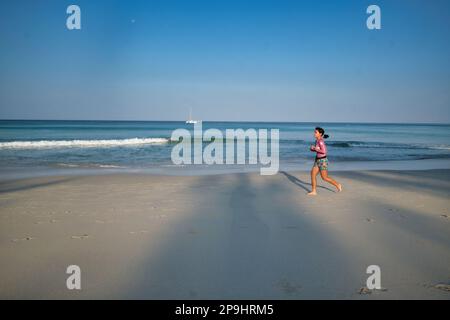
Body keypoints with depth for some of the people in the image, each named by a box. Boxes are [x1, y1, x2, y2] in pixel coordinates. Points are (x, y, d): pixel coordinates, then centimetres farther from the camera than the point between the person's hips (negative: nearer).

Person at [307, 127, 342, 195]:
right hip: (318, 160, 9)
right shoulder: (317, 140, 7)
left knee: (324, 178, 2)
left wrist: (315, 148, -18)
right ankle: (314, 191, 8)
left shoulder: (321, 141, -21)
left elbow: (324, 151, -28)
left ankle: (338, 185, 21)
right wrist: (312, 148, -1)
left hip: (322, 161, -9)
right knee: (312, 174, 2)